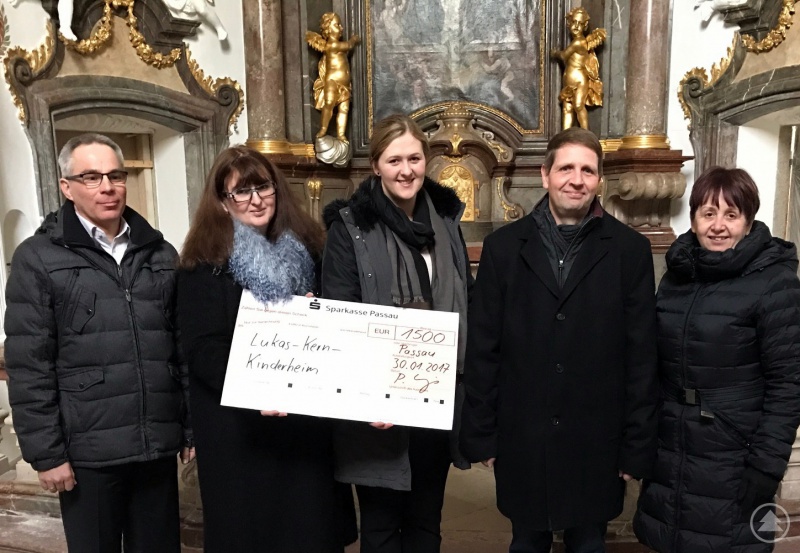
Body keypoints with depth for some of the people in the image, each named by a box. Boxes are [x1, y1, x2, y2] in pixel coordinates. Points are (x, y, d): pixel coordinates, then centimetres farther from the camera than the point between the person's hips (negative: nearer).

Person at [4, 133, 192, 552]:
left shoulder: (161, 254, 9)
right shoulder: (38, 258, -1)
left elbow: (183, 347, 8)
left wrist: (191, 427, 7)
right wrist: (46, 453, -8)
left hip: (158, 445, 3)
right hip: (87, 450, -3)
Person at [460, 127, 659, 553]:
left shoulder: (630, 249, -3)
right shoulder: (503, 247, -2)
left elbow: (642, 354, -3)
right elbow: (482, 349, -2)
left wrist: (638, 445, -2)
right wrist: (481, 435, -2)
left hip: (596, 443, 0)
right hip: (521, 442, 1)